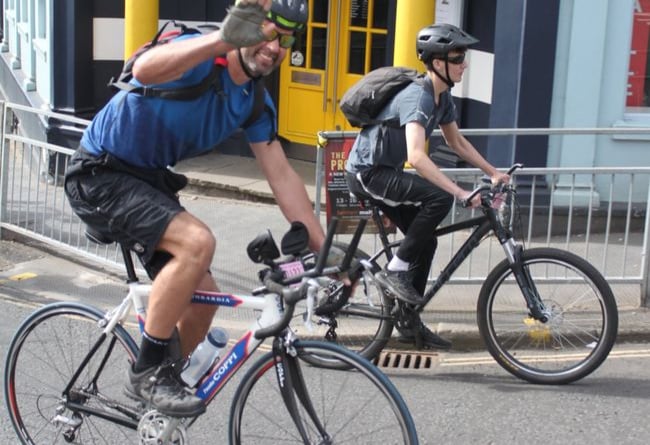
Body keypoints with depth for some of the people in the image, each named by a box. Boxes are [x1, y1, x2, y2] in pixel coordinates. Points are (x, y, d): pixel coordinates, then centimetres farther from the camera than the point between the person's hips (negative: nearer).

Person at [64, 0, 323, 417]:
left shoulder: (256, 103, 2)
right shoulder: (199, 55, -21)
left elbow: (283, 176, 3)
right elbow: (144, 69, -45)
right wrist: (224, 39, -59)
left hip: (149, 180, 8)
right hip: (101, 175, -8)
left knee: (203, 298, 5)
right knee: (197, 241, -31)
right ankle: (147, 371, -14)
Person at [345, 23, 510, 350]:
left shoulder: (442, 97, 4)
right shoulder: (417, 96, -25)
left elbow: (457, 142, 17)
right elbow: (417, 156, -38)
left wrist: (493, 172, 9)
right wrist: (460, 192, -41)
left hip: (385, 173, 10)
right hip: (367, 173, -10)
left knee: (426, 241, 9)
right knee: (439, 198, -27)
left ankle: (409, 321, 20)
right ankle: (396, 270, -14)